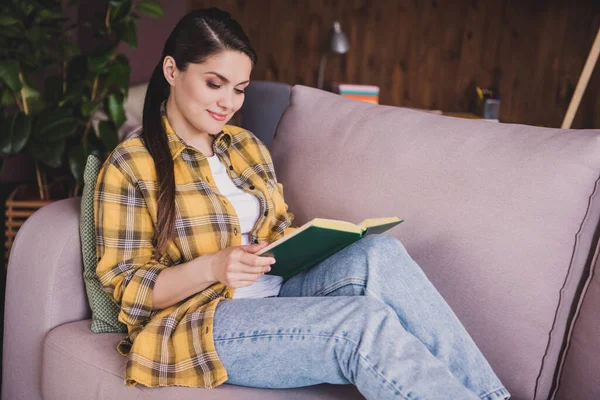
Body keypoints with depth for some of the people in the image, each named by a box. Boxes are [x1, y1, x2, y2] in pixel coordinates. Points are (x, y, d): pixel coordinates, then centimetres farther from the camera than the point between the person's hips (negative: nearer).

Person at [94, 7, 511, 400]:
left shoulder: (247, 146, 15)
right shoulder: (129, 166, -3)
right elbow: (128, 288, -5)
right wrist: (210, 267, -23)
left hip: (277, 293, 6)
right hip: (203, 323, -5)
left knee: (379, 253, -25)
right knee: (362, 320, -31)